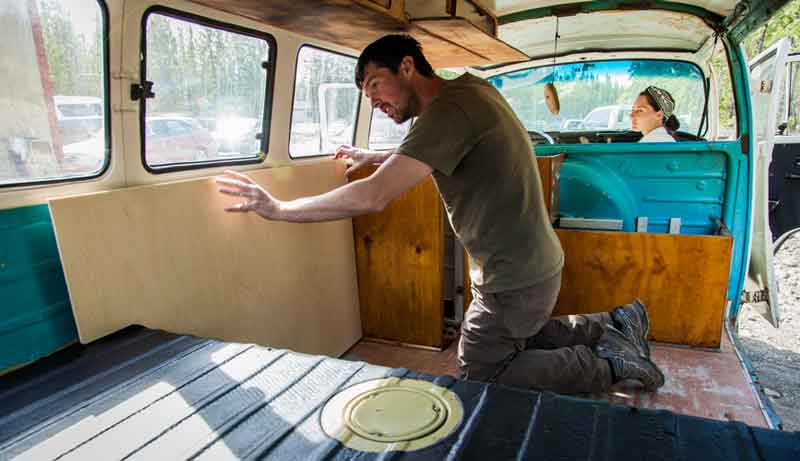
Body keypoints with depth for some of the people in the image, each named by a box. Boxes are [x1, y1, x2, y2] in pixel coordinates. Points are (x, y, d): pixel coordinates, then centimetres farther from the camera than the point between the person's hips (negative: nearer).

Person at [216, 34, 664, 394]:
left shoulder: (449, 108, -25)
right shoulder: (469, 87, 5)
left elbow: (373, 197, -31)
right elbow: (425, 156, 25)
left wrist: (278, 208, -22)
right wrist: (375, 157, 19)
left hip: (514, 280, -9)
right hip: (535, 264, 9)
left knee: (479, 379, 8)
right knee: (522, 337, 28)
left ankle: (609, 363, 7)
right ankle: (614, 325, 24)